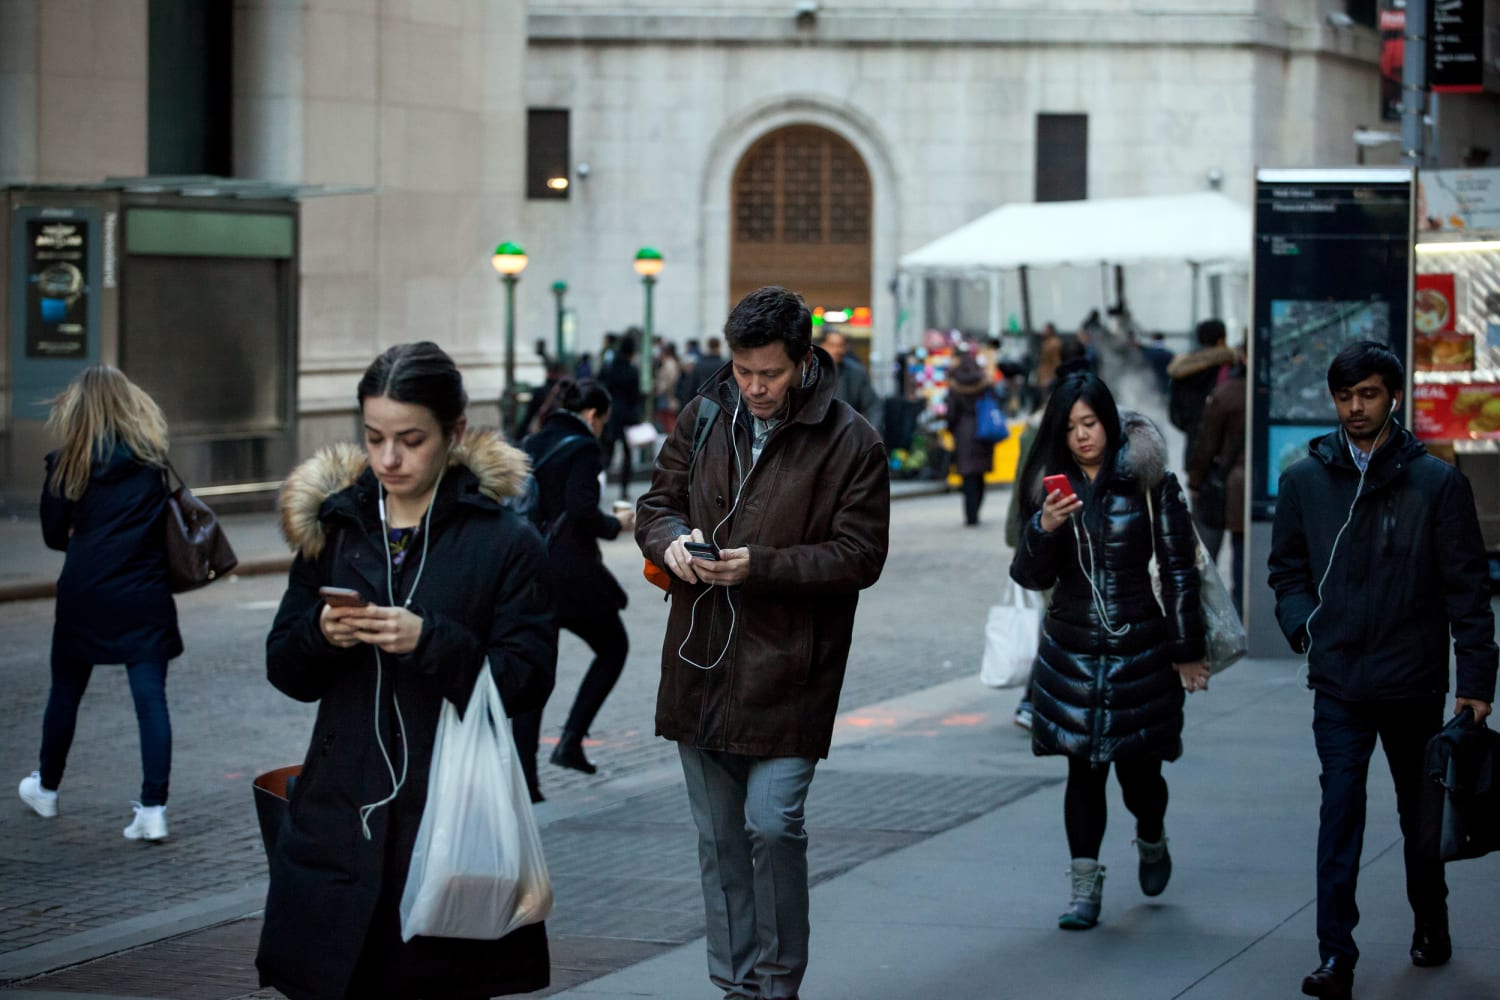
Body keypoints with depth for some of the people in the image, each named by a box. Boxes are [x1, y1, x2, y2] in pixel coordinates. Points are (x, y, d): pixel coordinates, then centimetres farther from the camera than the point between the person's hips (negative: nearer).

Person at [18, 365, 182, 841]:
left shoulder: (69, 460, -4)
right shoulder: (153, 456, -3)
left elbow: (53, 533, 2)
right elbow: (167, 524, 2)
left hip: (84, 596, 0)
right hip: (145, 599, 0)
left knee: (65, 692, 17)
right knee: (151, 698, 0)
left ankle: (47, 788, 35)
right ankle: (153, 808, -6)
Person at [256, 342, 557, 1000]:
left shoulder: (506, 542, -2)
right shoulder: (333, 526, 9)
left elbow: (528, 681, -8)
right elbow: (286, 672, 12)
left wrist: (430, 642, -20)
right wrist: (320, 635, -10)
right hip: (342, 816, 3)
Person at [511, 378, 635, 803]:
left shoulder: (530, 445, 12)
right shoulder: (583, 449, -10)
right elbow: (582, 511, -21)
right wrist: (617, 524, -4)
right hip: (571, 574, -6)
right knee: (613, 647, 17)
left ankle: (523, 776, 4)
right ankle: (571, 741, 4)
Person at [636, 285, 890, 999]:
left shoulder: (849, 442, -8)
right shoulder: (704, 417, 7)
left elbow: (860, 556, -11)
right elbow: (655, 503, 15)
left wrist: (761, 566, -21)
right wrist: (672, 541, -8)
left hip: (786, 672, -5)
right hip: (701, 665, 5)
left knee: (773, 826, -12)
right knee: (719, 838, 12)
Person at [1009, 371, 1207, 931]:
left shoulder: (1149, 482, -5)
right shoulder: (1051, 487, 3)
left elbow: (1179, 569, -1)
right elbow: (1033, 577, 1)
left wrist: (1188, 651, -1)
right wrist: (1044, 529, -19)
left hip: (1139, 648, -2)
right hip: (1071, 649, 2)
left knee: (1137, 767, 4)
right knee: (1083, 767, 0)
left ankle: (1152, 842, 36)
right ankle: (1084, 887, 6)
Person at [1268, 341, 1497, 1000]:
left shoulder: (1436, 483, -3)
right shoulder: (1305, 482, 4)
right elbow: (1287, 567, 13)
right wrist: (1301, 622, -7)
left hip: (1414, 680, 0)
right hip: (1338, 681, 0)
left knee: (1421, 811, 16)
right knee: (1340, 810, -9)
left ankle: (1431, 925, 36)